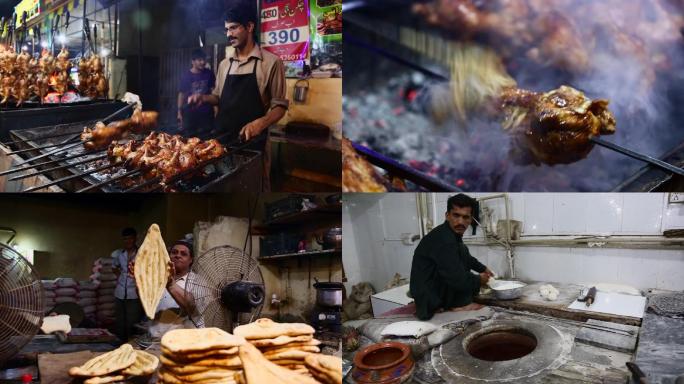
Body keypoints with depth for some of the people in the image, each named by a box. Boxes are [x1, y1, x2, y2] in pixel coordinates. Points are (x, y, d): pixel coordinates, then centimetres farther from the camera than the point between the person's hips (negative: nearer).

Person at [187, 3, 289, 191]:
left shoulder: (271, 63, -7)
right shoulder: (224, 64, 12)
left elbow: (279, 106, -8)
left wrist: (260, 123, -25)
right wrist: (203, 98, 2)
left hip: (251, 142, -5)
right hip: (221, 139, 5)